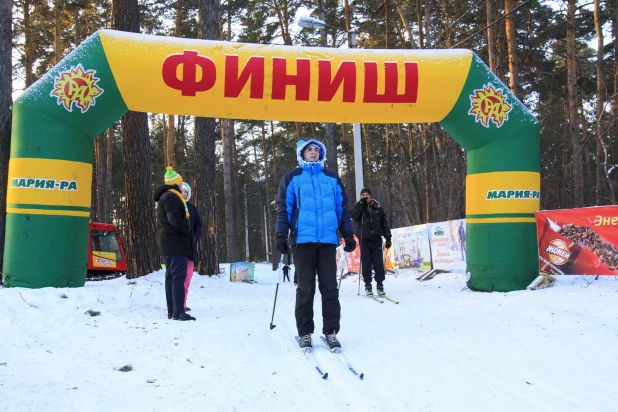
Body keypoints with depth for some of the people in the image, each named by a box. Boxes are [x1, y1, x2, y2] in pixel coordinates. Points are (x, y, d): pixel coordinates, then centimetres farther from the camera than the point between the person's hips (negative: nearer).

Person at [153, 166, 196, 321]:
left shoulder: (164, 197, 21)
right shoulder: (172, 197, -13)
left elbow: (160, 223, 24)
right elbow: (175, 219, -25)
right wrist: (187, 229, -12)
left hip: (167, 243, 11)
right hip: (176, 243, -11)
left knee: (171, 276, 10)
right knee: (179, 276, -13)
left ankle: (171, 311, 13)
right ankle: (178, 311, -18)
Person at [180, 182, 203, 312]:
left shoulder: (192, 208, 13)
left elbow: (198, 225, 14)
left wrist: (195, 237, -4)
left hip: (190, 246, 5)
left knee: (187, 276, 4)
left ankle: (182, 304, 10)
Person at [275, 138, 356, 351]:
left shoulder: (332, 178, 15)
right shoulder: (292, 178, 9)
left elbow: (342, 208, 15)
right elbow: (284, 208, 4)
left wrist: (348, 235, 9)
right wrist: (281, 235, -5)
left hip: (328, 240, 2)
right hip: (303, 240, -2)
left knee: (330, 288, 3)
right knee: (305, 289, 2)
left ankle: (331, 331, 11)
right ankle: (304, 333, 11)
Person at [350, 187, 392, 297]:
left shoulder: (377, 208, 7)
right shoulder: (359, 207, 6)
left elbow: (384, 223, 10)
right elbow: (353, 216, -16)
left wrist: (388, 238, 6)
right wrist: (361, 203, -18)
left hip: (376, 239, 1)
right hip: (364, 240, 0)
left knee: (379, 263, -2)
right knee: (366, 263, 1)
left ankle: (380, 284, 7)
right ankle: (367, 284, 9)